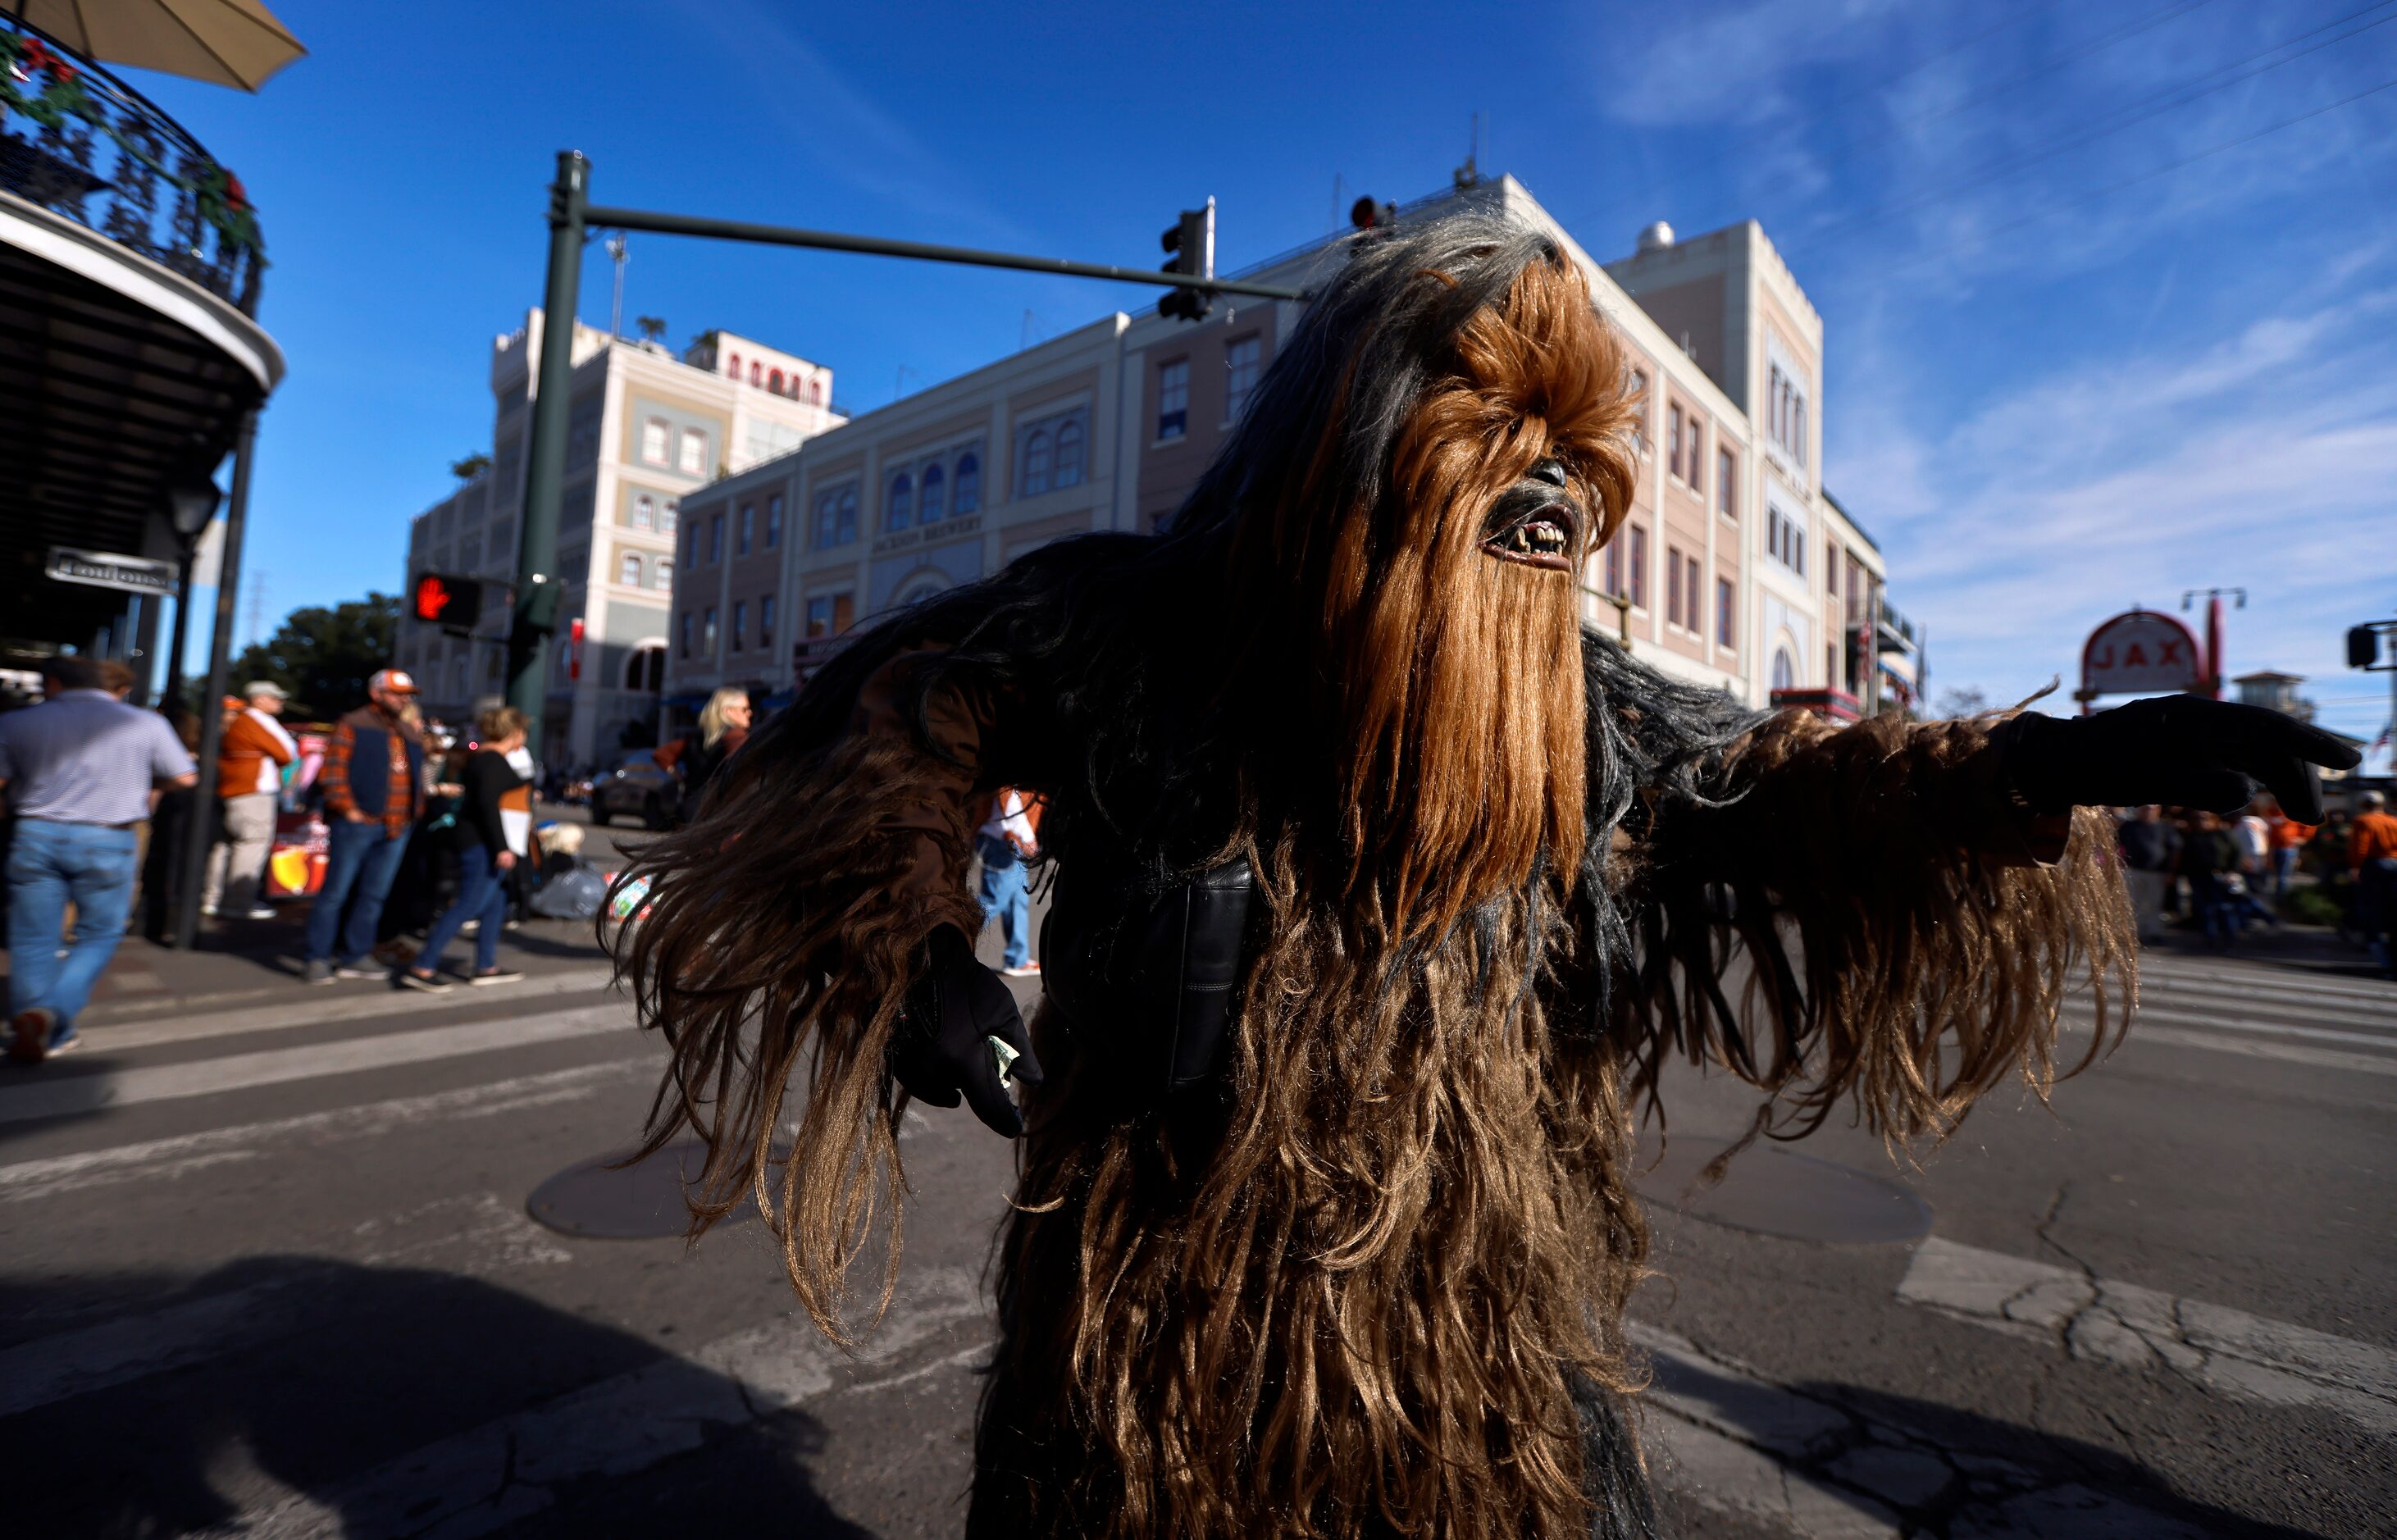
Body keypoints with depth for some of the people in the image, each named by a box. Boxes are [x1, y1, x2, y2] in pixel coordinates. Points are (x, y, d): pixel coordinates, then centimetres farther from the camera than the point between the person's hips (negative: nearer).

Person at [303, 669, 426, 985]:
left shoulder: (410, 734, 19)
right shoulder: (352, 726, -2)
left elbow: (418, 777, 23)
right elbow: (333, 771, -8)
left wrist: (413, 811, 12)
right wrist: (348, 809, -13)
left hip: (396, 827, 6)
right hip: (358, 823, -6)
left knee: (372, 894, 9)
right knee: (335, 891, -1)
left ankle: (352, 958, 17)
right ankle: (319, 959, 8)